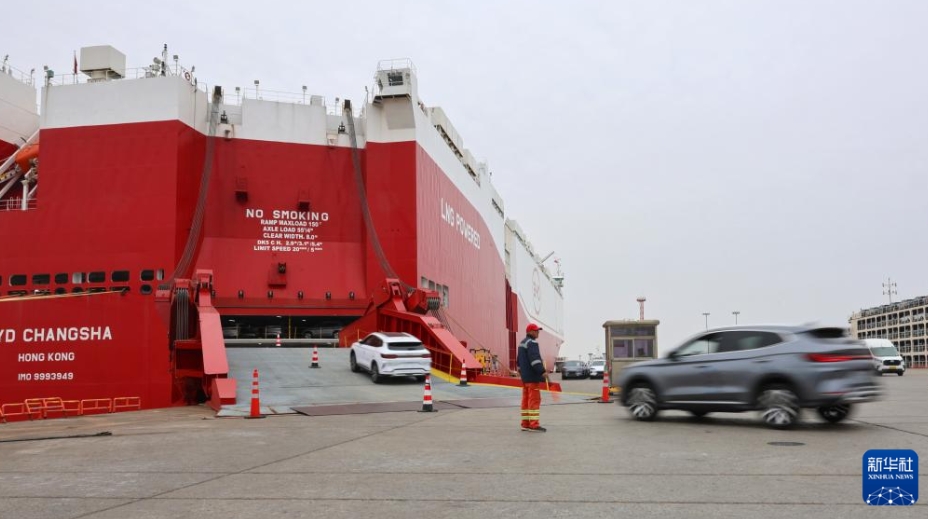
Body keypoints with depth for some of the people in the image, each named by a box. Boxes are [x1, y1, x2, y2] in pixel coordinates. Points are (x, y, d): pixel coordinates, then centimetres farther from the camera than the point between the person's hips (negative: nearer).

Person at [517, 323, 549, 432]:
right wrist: (542, 371, -29)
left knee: (526, 400, 11)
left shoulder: (522, 343, 18)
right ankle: (534, 425, -12)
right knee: (535, 400, -10)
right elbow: (535, 359, -25)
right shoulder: (532, 343, -13)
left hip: (525, 377, 10)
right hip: (533, 377, -10)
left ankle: (525, 424, 13)